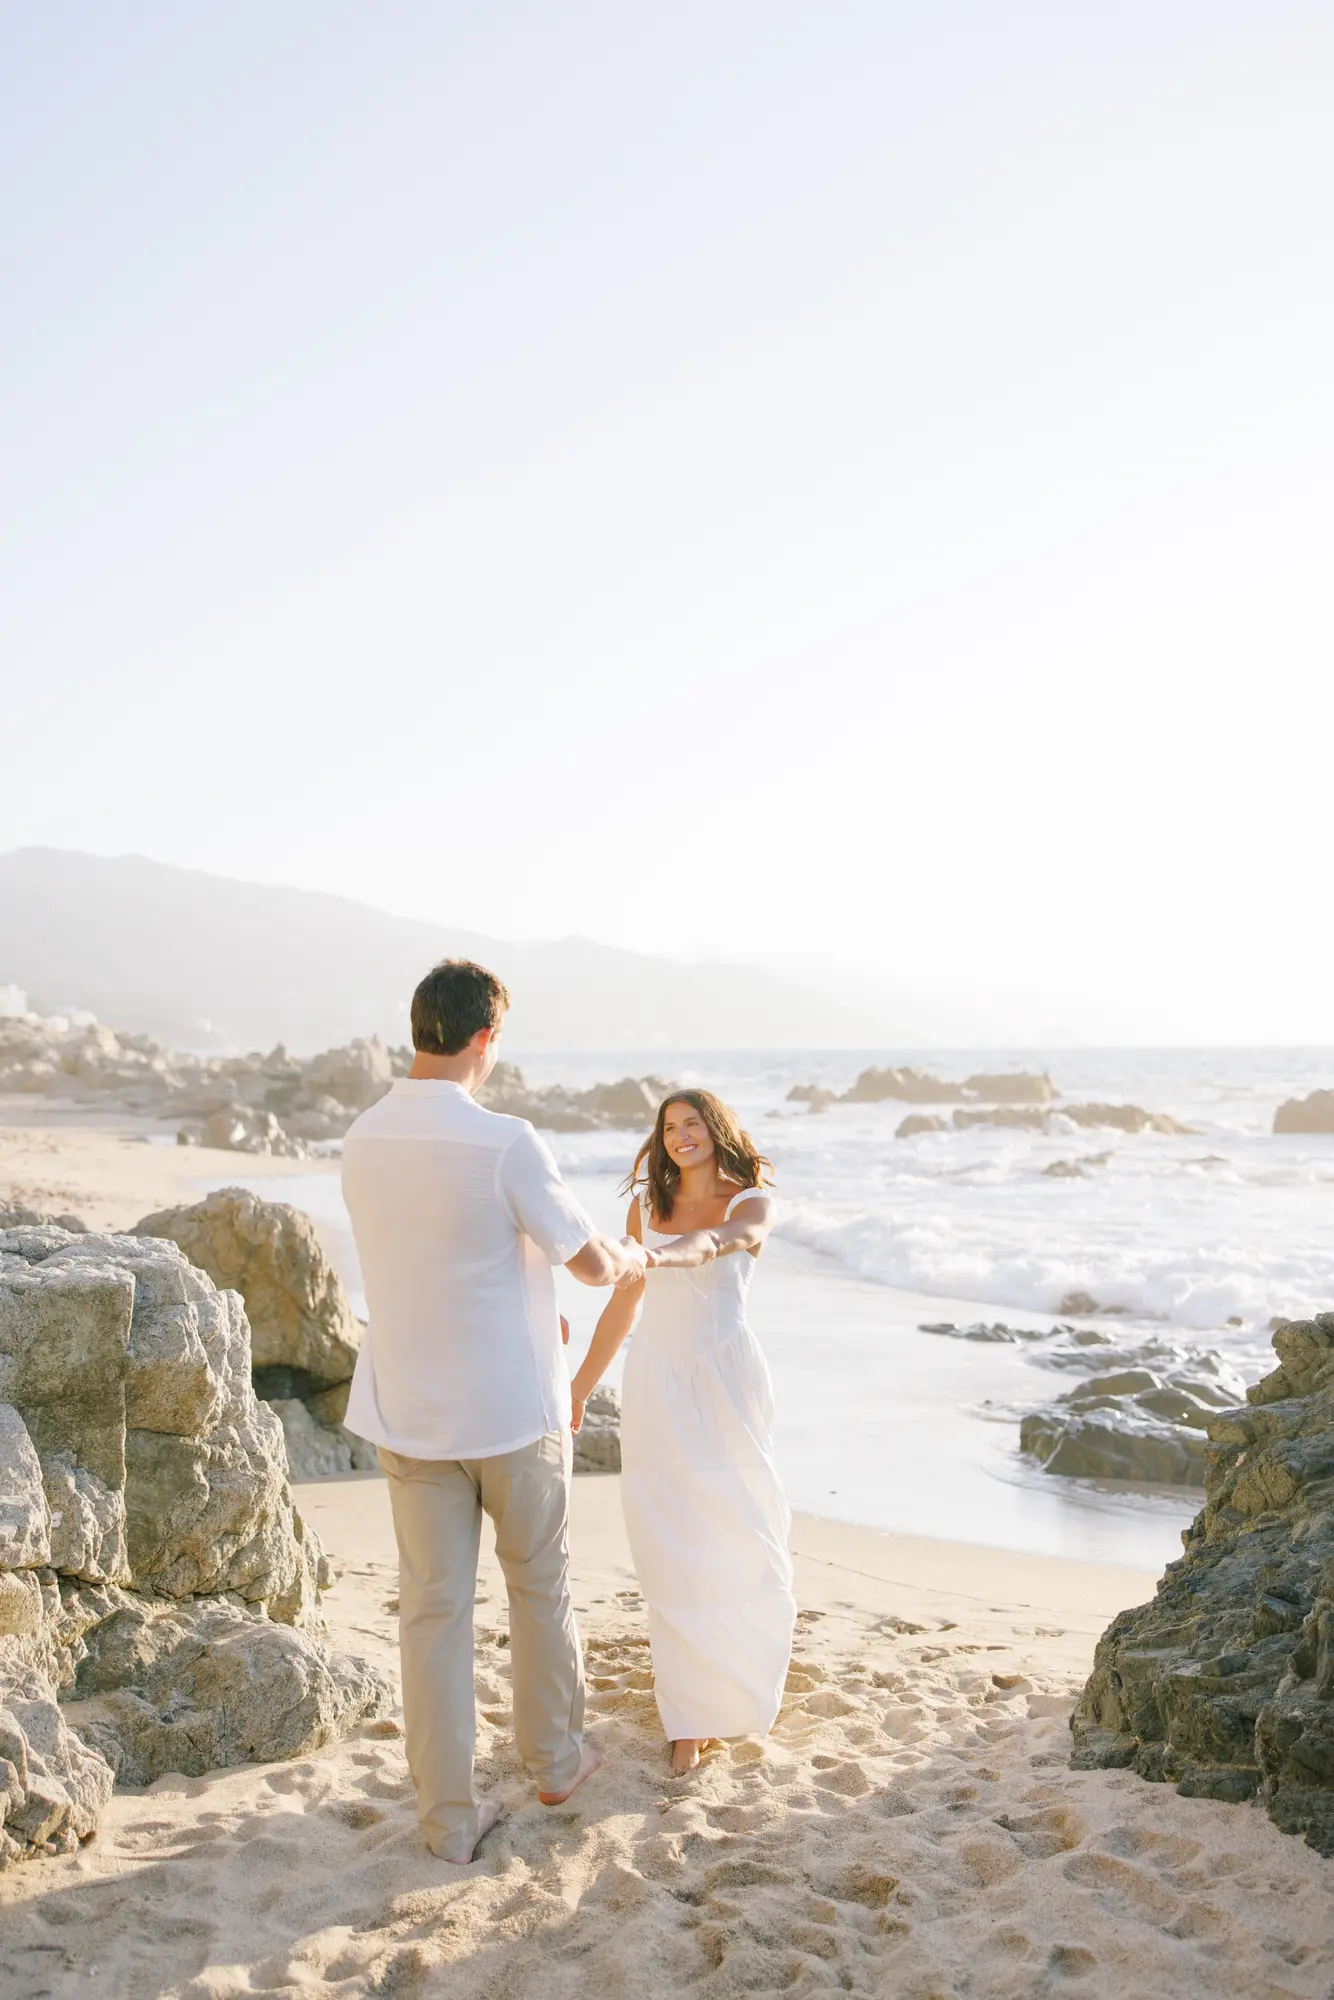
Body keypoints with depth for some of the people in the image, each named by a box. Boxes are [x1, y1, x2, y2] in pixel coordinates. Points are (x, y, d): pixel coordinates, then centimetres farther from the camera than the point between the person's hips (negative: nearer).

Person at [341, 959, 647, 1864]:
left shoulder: (362, 1142, -2)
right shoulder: (505, 1143, -22)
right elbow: (592, 1261, -13)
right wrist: (633, 1258, 11)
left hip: (410, 1412, 4)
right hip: (514, 1409, -4)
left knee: (433, 1608, 11)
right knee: (541, 1588, 18)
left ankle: (451, 1816, 19)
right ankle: (555, 1757, 36)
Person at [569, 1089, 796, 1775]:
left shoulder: (752, 1203, -3)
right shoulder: (646, 1205, 8)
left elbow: (714, 1242, -27)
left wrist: (661, 1256, -49)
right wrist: (583, 1383, 17)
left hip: (725, 1383, -2)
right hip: (655, 1384, 2)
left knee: (738, 1538, 2)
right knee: (672, 1552, 2)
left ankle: (743, 1668, 33)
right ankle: (691, 1718, 13)